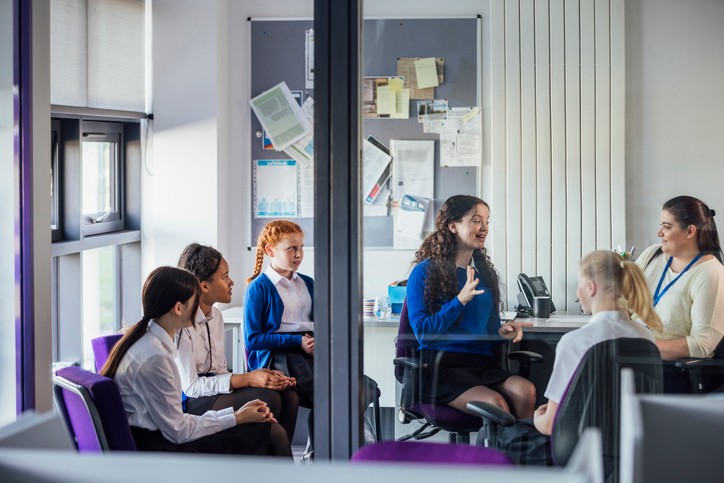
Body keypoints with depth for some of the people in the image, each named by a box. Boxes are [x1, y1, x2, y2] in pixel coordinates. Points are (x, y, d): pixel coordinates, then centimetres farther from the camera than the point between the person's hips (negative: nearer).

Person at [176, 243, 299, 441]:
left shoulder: (216, 316, 12)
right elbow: (190, 386, -19)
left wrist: (262, 377, -4)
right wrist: (247, 379, -20)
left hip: (213, 391, 9)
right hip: (190, 404, -9)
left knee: (288, 395, -12)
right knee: (266, 398, -26)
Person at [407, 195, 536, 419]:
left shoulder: (485, 273, 19)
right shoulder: (425, 272, 2)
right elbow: (422, 331, -6)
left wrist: (501, 332, 2)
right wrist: (460, 301, -14)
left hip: (482, 362, 5)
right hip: (442, 366, -5)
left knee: (525, 391, -29)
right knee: (495, 403, -33)